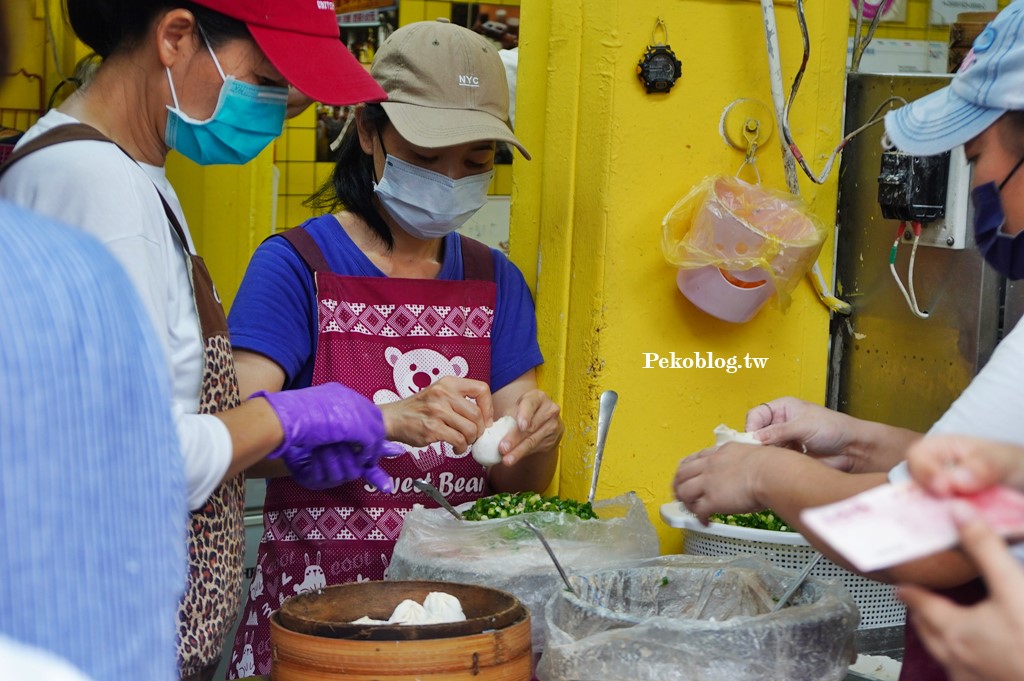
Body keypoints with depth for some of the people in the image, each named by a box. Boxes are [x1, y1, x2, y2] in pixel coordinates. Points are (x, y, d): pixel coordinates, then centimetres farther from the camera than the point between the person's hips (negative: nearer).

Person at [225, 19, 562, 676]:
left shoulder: (495, 281, 9)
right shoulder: (297, 264, -6)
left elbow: (516, 483, 8)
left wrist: (535, 437, -15)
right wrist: (388, 420, -32)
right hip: (319, 591, -4)